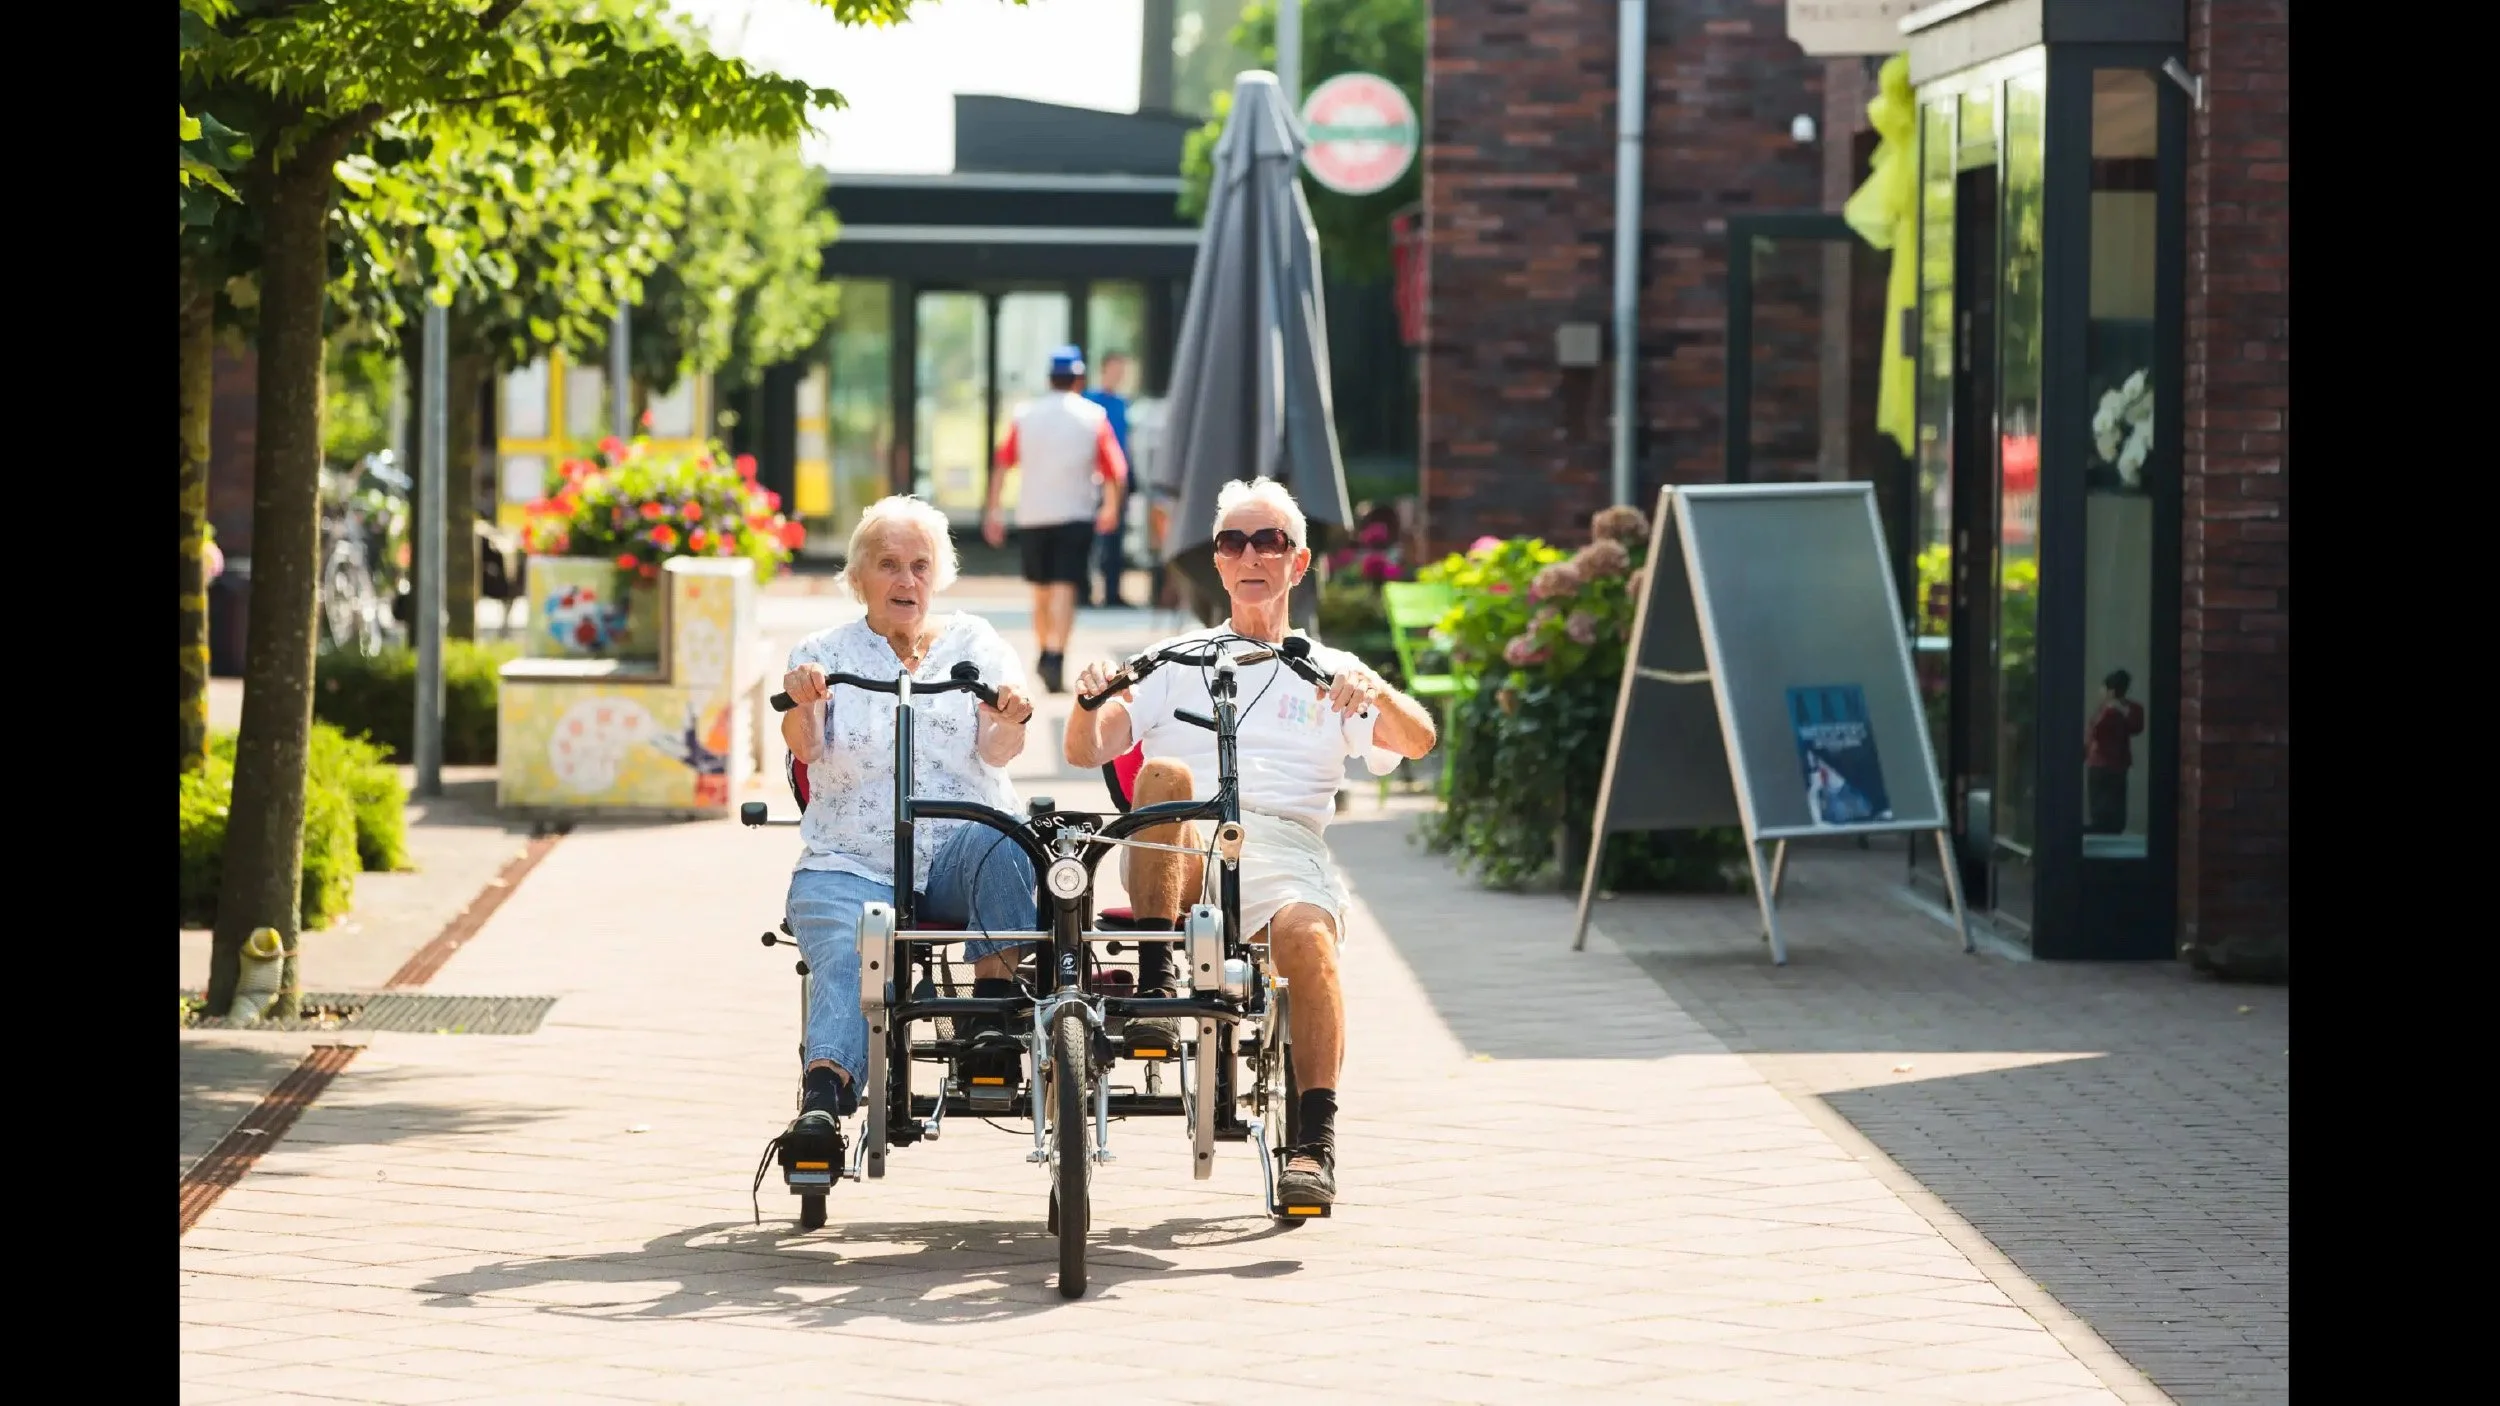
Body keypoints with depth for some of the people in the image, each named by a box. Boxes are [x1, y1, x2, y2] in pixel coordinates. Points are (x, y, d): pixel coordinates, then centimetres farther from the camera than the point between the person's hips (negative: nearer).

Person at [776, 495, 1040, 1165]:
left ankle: (996, 1003, -31)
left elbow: (997, 749, -3)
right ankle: (822, 1101, -48)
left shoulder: (975, 643, 14)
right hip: (849, 867, -1)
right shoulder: (824, 653, 13)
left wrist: (1011, 718, -28)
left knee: (1000, 841, -33)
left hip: (960, 857, 1)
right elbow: (805, 744, -7)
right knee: (847, 959, -31)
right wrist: (801, 704, -32)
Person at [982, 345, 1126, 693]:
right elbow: (1115, 471, -2)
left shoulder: (1025, 414, 4)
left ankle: (1046, 654, 28)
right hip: (1075, 514, -3)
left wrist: (993, 510, 3)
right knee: (1064, 588, -10)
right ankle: (1055, 656, -26)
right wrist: (1111, 508, 15)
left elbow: (1003, 464, -1)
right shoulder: (1093, 416, -1)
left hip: (1031, 515, 3)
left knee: (1041, 591, 17)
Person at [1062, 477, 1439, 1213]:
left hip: (1283, 848, -1)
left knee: (1304, 932, -35)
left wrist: (1374, 690, -16)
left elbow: (1416, 741, 6)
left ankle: (1315, 1143, -33)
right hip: (1178, 856, 1)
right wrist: (1089, 697, -9)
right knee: (1164, 773, -32)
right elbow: (1087, 752, 14)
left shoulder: (1328, 673, 23)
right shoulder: (1177, 661, 26)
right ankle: (1153, 979, -32)